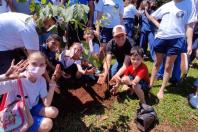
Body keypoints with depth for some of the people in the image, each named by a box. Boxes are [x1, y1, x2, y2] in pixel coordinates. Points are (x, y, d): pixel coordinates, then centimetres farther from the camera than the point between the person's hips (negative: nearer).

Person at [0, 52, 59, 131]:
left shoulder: (41, 80, -10)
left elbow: (46, 104, -11)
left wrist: (52, 86, -22)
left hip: (32, 109, 6)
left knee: (54, 112, -12)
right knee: (47, 124, -19)